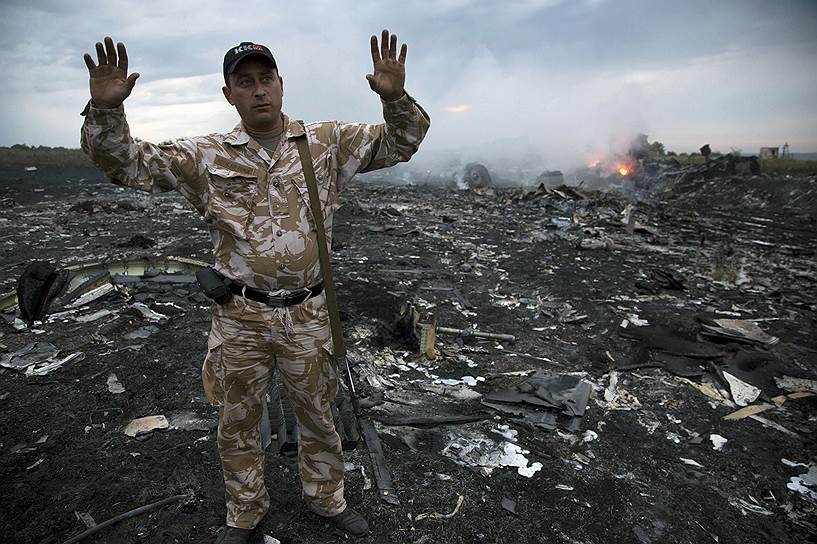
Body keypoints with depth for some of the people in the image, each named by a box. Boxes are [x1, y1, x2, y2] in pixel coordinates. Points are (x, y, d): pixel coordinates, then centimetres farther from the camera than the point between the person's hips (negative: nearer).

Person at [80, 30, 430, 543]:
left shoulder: (327, 142, 0)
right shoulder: (206, 156, 0)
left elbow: (400, 141, 0)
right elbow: (127, 163, 0)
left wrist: (395, 97, -20)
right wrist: (106, 109, -18)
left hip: (307, 314, 0)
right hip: (240, 317, 1)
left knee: (318, 414, 18)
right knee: (238, 423, 18)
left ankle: (326, 497, 45)